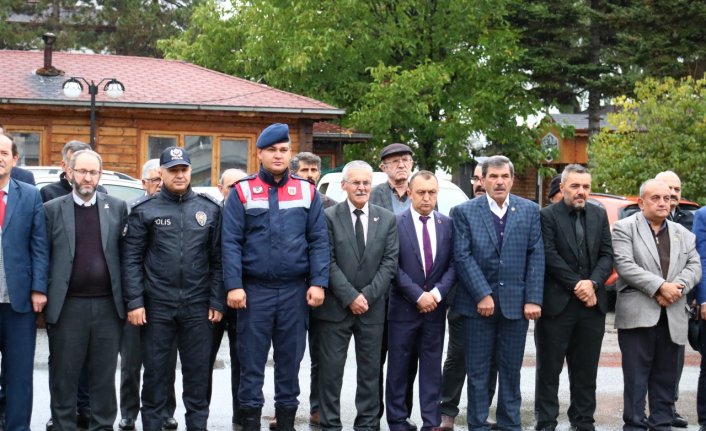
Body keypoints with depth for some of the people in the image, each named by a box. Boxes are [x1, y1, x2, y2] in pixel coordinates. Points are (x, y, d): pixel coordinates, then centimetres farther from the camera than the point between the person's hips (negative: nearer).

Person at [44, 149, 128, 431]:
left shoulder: (117, 207, 7)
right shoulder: (52, 209, 3)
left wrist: (128, 298, 2)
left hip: (108, 305, 1)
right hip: (67, 306, -1)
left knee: (105, 374, 9)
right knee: (63, 375, 6)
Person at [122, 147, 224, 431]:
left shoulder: (210, 209, 5)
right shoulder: (145, 211, 1)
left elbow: (218, 259, 5)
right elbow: (132, 260, -1)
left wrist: (217, 301, 0)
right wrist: (135, 302, -8)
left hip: (198, 306, 1)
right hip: (156, 306, -1)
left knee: (198, 372, 7)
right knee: (155, 372, 7)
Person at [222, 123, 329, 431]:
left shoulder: (307, 192, 6)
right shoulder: (242, 192, 0)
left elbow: (319, 241, 3)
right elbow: (231, 242, -4)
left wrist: (318, 283, -6)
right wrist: (234, 286, -12)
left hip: (295, 290, 2)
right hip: (254, 290, -2)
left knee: (290, 360, 9)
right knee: (251, 361, 4)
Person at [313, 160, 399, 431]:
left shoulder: (387, 219, 6)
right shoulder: (329, 217, -2)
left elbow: (389, 263, 0)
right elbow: (328, 262, -7)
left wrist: (367, 296, -9)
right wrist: (350, 297, -14)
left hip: (373, 307, 2)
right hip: (335, 306, -2)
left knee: (371, 370, 7)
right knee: (331, 370, 2)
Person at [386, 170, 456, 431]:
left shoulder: (447, 224, 5)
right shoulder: (395, 223, -6)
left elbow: (453, 264, 3)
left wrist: (438, 292, -11)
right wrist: (418, 295, -15)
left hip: (435, 308, 3)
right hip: (403, 307, -3)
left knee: (432, 368, 7)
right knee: (398, 368, 5)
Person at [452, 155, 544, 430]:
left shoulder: (530, 211, 6)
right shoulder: (464, 212, 1)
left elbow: (536, 256, 2)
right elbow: (462, 257, -6)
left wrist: (533, 299, -6)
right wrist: (482, 295, -13)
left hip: (515, 302, 2)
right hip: (477, 303, -1)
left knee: (511, 370, 9)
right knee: (478, 371, 5)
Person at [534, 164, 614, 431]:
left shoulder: (599, 215, 11)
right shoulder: (547, 216, -5)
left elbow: (607, 255, 6)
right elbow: (550, 257, -12)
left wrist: (592, 283, -10)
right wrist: (577, 285, -14)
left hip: (592, 303, 5)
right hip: (556, 305, -5)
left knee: (586, 369, 10)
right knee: (549, 368, 3)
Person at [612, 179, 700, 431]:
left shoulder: (683, 234, 17)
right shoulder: (624, 228, 0)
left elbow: (694, 266, 7)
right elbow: (625, 266, -11)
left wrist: (677, 287, -12)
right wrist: (660, 286, -17)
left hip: (673, 317, 5)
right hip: (638, 315, -4)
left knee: (665, 377, 9)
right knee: (636, 377, -1)